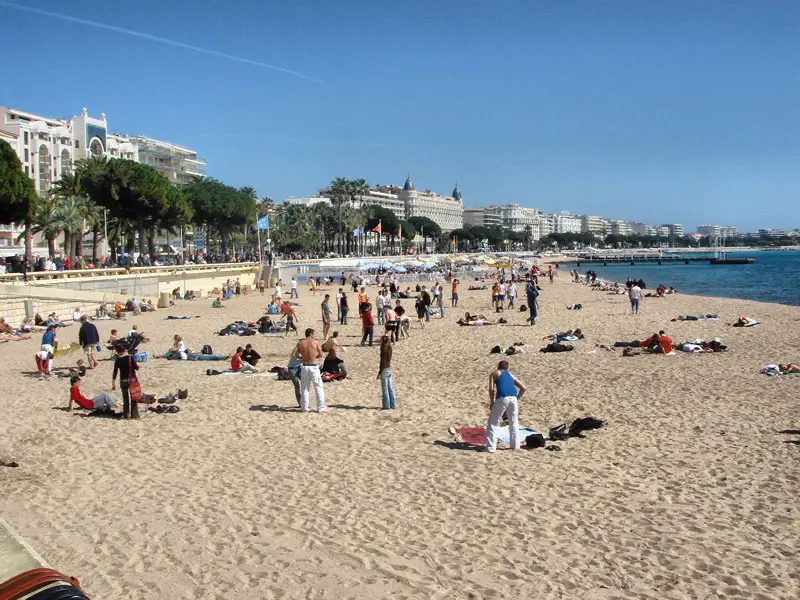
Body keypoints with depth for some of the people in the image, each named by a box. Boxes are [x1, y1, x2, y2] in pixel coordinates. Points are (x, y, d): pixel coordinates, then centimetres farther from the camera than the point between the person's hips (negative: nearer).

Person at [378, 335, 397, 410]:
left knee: (385, 389, -1)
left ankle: (386, 406, 4)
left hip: (384, 370, -8)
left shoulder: (384, 350, -17)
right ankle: (392, 405, 18)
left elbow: (383, 362, -18)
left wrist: (379, 373, -16)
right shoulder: (389, 349, 8)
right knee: (390, 388, 13)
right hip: (389, 369, 8)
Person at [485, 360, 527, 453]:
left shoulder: (494, 373, 18)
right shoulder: (510, 375, 28)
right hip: (513, 398, 4)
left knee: (493, 423, 4)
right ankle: (515, 445, 23)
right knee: (514, 423, 21)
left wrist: (491, 402, 10)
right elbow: (523, 388, 22)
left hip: (502, 398, -4)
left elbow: (492, 389, 2)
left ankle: (491, 447, -2)